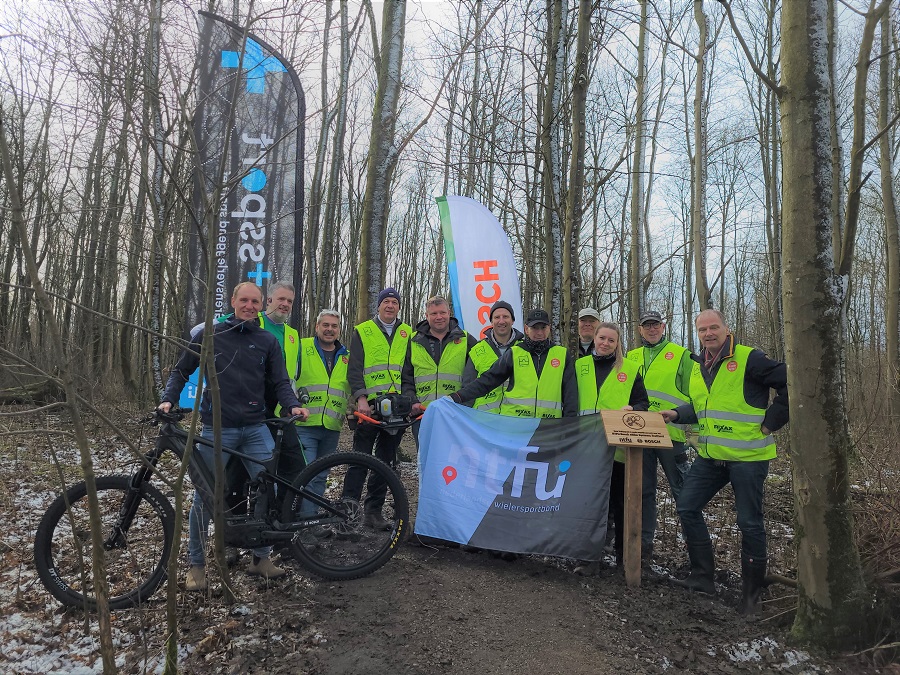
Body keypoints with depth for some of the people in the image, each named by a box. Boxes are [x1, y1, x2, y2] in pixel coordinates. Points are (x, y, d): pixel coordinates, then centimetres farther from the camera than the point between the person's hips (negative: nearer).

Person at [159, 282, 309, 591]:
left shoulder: (268, 341, 8)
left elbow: (280, 382, 5)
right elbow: (181, 371, 10)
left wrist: (293, 405, -13)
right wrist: (168, 399, -6)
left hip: (256, 428, 2)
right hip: (217, 428, -1)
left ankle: (261, 557, 16)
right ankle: (196, 564, 21)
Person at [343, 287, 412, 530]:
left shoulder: (407, 334, 14)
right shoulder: (362, 331, 6)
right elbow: (354, 369, -2)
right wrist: (360, 398, -15)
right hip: (369, 406, -3)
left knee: (386, 460, 9)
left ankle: (374, 511, 18)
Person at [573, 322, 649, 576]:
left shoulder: (630, 369, 7)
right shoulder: (580, 366, 11)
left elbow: (643, 403, 7)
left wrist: (631, 409, -14)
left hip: (618, 445, -1)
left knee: (620, 501, 8)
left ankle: (623, 554, 25)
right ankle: (592, 557, 9)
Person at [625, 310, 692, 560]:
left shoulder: (680, 354, 4)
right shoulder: (631, 357, 15)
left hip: (671, 432, -3)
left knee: (681, 488, 3)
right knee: (643, 489, 9)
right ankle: (644, 542, 18)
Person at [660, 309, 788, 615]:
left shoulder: (749, 358, -11)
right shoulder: (698, 366, 12)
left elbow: (789, 384, -13)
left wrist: (770, 423, -12)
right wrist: (677, 414, 5)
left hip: (747, 455, -7)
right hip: (709, 455, 7)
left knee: (749, 522, 2)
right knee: (687, 508, 5)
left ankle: (751, 594, 18)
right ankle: (703, 575, 19)